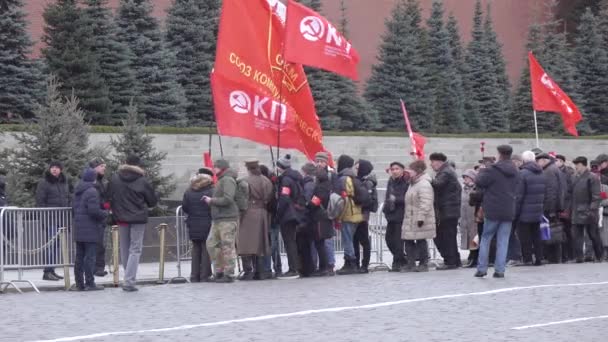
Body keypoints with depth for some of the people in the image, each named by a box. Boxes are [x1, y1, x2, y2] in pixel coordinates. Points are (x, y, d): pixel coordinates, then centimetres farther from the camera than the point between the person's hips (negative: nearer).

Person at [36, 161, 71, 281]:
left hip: (62, 220, 6)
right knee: (52, 244, -13)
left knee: (56, 245, 8)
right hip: (50, 219, -6)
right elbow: (40, 201, -6)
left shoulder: (65, 182, 15)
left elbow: (69, 199, 22)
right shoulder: (44, 182, -3)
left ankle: (51, 270, 14)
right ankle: (47, 272, -13)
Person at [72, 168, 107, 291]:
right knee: (90, 256, -6)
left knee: (79, 257, 10)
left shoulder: (77, 192, 14)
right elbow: (94, 210, -21)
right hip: (90, 230, -8)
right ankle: (89, 283, -6)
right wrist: (106, 214, -5)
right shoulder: (92, 192, -14)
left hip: (78, 229, 8)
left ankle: (79, 283, 13)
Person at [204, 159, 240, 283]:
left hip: (228, 219, -10)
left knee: (228, 246, -6)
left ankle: (229, 274, -3)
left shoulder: (228, 180, -9)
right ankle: (219, 271, 13)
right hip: (217, 219, 10)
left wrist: (212, 200, -9)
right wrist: (210, 200, 13)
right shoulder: (220, 180, 22)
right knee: (211, 244, 6)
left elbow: (227, 199, -19)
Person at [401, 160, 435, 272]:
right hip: (410, 219, 10)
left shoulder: (424, 184, -16)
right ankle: (411, 264, 12)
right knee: (408, 241, 8)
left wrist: (421, 217, -27)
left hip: (419, 221, -10)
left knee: (421, 241, -2)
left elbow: (425, 203, -23)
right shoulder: (413, 184, 18)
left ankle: (424, 264, 6)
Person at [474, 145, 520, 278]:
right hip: (508, 211, 4)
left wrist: (481, 172, 10)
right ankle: (500, 270, 0)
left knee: (485, 238, 7)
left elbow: (479, 182, -8)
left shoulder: (493, 170, -12)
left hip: (492, 210, -4)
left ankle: (481, 269, 5)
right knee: (503, 241, 5)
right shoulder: (515, 172, 9)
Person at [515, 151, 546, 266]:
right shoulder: (541, 173, 8)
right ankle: (538, 258, 14)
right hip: (538, 213, 6)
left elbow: (519, 196, -15)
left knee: (525, 237, 0)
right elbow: (544, 194, 12)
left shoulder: (522, 174, -14)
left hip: (524, 213, -6)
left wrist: (515, 212, -10)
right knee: (536, 235, 13)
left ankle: (527, 259, -2)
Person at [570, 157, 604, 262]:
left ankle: (599, 256, 15)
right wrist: (571, 209, 11)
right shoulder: (575, 178, 13)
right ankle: (579, 257, 0)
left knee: (593, 235, 4)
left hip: (588, 213, -6)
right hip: (577, 213, 6)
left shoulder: (592, 178, -8)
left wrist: (592, 210, -19)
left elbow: (596, 197, -12)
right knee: (577, 236, 0)